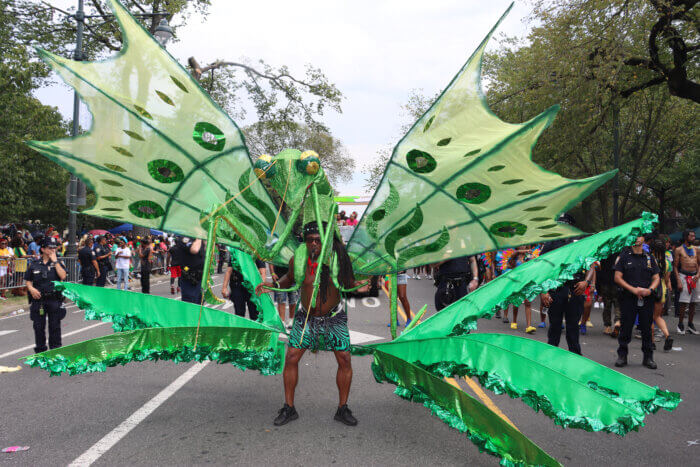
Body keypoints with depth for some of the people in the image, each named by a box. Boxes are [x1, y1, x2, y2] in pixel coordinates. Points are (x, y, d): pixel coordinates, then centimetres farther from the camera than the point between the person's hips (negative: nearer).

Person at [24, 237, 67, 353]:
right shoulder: (34, 264, 6)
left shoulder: (58, 263, 5)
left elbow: (63, 276, -13)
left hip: (54, 299, -1)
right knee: (38, 326, 7)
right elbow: (27, 280, 11)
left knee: (55, 326, 4)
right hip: (38, 300, 1)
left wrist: (54, 261, -11)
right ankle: (40, 351, 20)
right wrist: (31, 288, -9)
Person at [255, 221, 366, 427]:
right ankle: (289, 408, 12)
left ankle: (342, 409, 13)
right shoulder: (297, 261, -13)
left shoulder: (337, 259, -18)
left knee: (344, 360, -3)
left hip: (333, 317, -1)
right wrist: (273, 285, -8)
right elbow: (290, 279, 8)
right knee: (291, 359, -4)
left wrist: (360, 286, -29)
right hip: (306, 317, 1)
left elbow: (349, 284, -8)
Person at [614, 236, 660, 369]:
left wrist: (650, 290, -10)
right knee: (626, 328, 1)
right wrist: (633, 289, -13)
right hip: (628, 298, -2)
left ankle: (648, 357, 16)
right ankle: (622, 356, 13)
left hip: (647, 299, 2)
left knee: (647, 328, 6)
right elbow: (617, 278, -3)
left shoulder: (650, 258, 12)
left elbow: (656, 278, 10)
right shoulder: (624, 256, 3)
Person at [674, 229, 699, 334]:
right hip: (684, 276, -5)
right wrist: (678, 281, -11)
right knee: (683, 302, -8)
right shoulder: (679, 250, -1)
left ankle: (690, 324, 17)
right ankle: (680, 325, 0)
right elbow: (675, 267, -3)